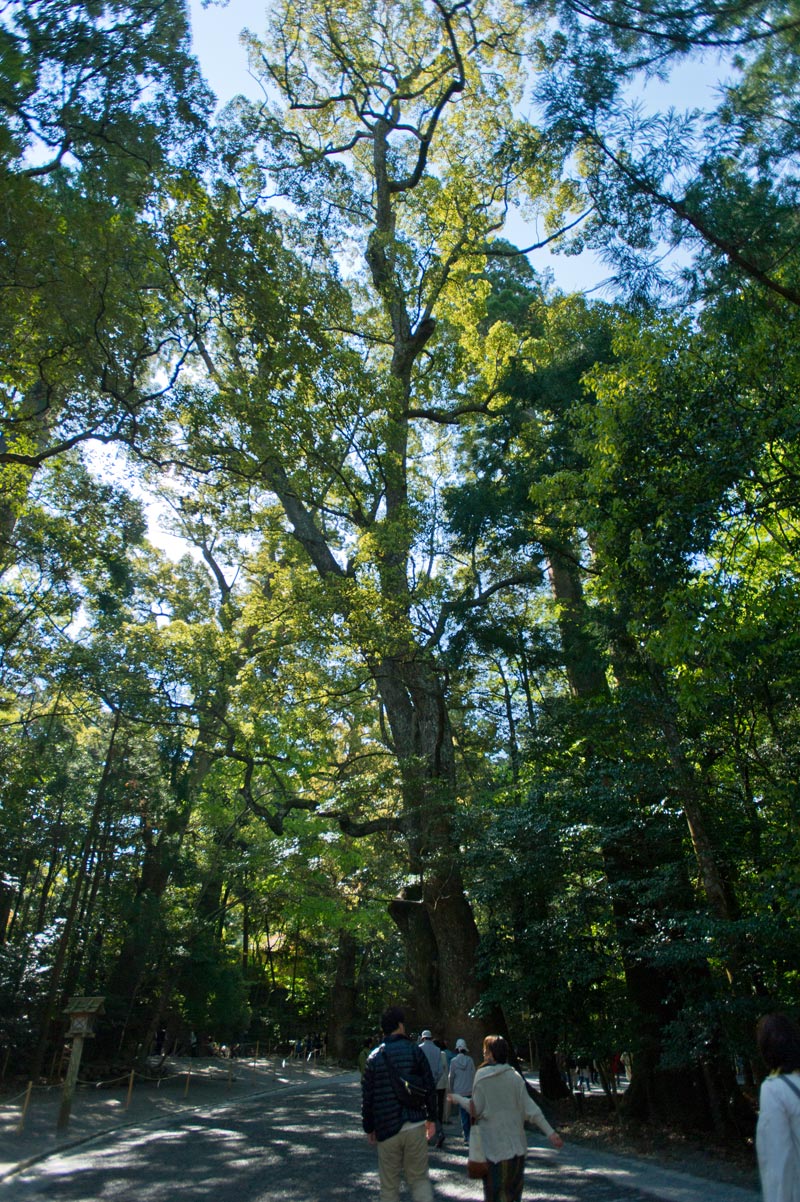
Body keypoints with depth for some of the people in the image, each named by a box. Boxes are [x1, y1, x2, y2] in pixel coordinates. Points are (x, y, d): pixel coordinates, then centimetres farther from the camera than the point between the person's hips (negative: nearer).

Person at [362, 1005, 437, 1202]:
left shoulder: (374, 1057, -1)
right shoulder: (414, 1051, -4)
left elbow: (367, 1096, 1)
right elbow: (430, 1087, -1)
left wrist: (369, 1127, 11)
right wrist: (431, 1118, 10)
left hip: (386, 1129, 0)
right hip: (415, 1126, 0)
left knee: (389, 1185, 13)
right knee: (419, 1178, 12)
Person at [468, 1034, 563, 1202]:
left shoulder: (482, 1076, -13)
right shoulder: (515, 1076, -4)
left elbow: (477, 1110, -11)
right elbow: (530, 1109, -7)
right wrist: (550, 1132, -3)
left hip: (492, 1143, -3)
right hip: (516, 1143, 3)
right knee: (513, 1188, 20)